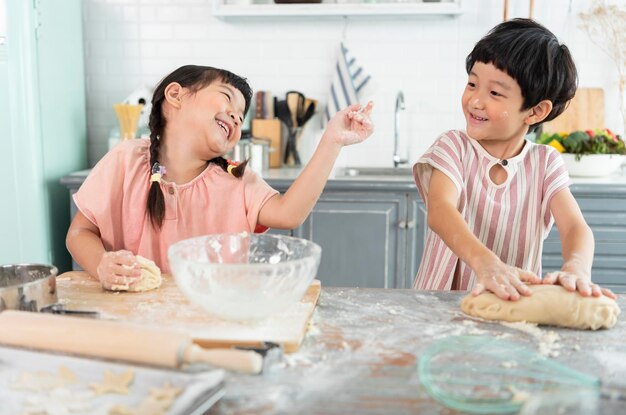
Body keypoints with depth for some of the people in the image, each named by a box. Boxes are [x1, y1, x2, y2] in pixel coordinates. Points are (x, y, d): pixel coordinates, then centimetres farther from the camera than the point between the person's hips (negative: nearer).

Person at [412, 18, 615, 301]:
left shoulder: (546, 163, 3)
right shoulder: (453, 147, -4)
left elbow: (575, 226, -11)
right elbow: (440, 209, -22)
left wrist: (576, 268, -35)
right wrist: (485, 263, -41)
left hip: (515, 304, 1)